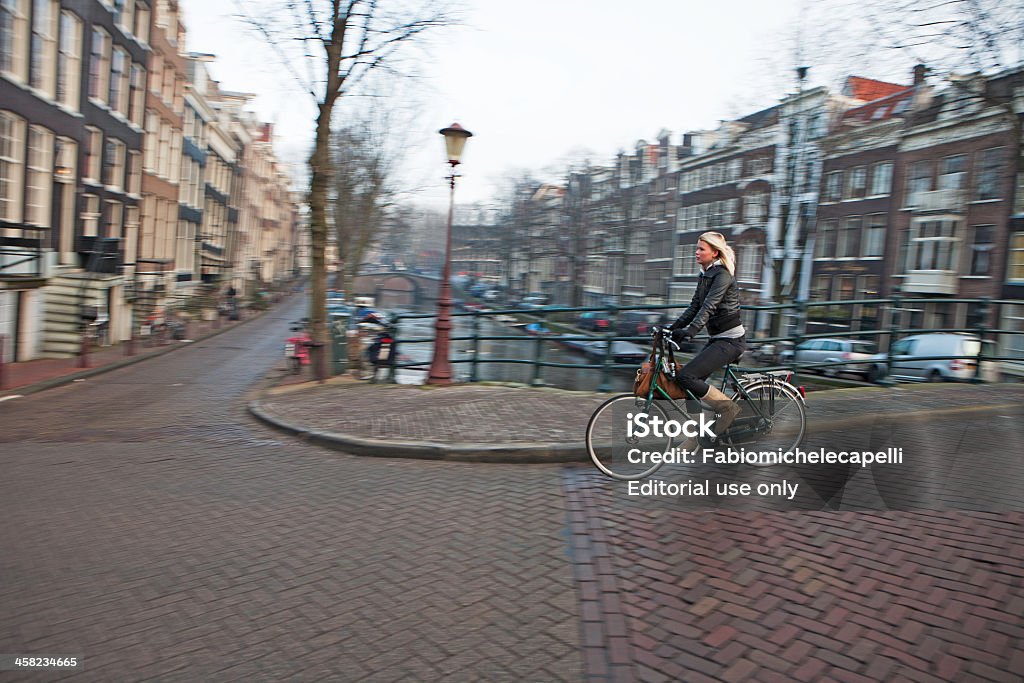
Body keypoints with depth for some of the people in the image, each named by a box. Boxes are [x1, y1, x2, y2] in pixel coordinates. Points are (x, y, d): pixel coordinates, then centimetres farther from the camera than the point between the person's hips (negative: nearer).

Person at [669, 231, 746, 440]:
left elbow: (709, 307, -27)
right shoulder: (704, 276, 12)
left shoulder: (722, 275, -15)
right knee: (692, 380, 3)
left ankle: (728, 408, -3)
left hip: (730, 340, -9)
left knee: (685, 376, -18)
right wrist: (672, 328, 3)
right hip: (717, 338, 9)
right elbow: (694, 307, 12)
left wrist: (690, 331, -39)